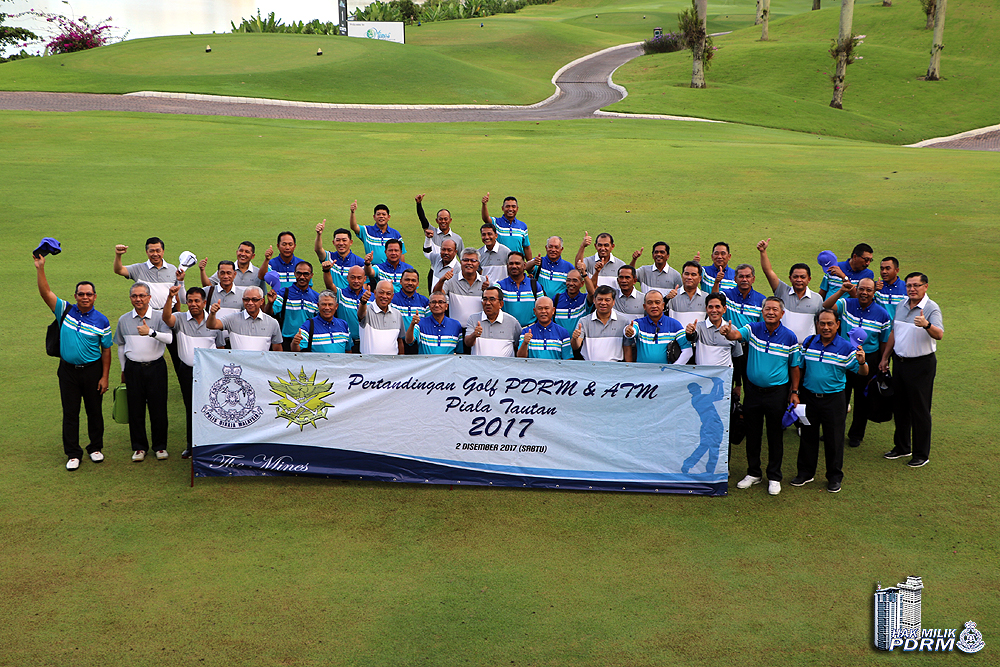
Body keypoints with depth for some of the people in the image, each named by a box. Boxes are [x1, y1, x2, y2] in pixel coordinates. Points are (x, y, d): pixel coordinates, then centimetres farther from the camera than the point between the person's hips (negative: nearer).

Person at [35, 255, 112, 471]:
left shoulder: (101, 321, -4)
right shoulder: (65, 311, 0)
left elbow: (106, 350, -1)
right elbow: (46, 293, -10)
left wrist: (104, 376, -5)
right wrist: (40, 268, -21)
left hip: (92, 370, -1)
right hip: (68, 370, 1)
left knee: (94, 411, 9)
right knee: (70, 413, 5)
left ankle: (95, 448, 25)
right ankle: (73, 454, 13)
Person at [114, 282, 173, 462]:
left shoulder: (159, 317, -3)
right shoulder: (124, 320, 7)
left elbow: (169, 338, -19)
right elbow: (121, 346, 19)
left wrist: (151, 332, -34)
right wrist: (123, 369, 20)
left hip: (156, 366, -2)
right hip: (133, 368, 2)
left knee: (158, 407, 0)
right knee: (135, 408, 5)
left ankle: (160, 446, 14)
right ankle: (139, 447, 18)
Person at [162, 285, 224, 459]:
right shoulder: (180, 319, 0)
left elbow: (220, 348, 10)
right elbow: (166, 317, -24)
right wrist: (170, 297, -40)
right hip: (187, 371, 1)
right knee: (190, 408, 10)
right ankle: (191, 445, 21)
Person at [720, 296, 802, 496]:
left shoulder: (790, 337, -5)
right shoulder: (753, 329, -4)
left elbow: (794, 367, 3)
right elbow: (736, 335, -25)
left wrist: (794, 392, 0)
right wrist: (728, 332, -48)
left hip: (777, 392, -1)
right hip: (753, 390, 2)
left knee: (775, 435, 7)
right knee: (752, 433, 12)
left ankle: (774, 477, 21)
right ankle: (753, 473, 27)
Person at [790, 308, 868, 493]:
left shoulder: (846, 348, -6)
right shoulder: (808, 342, 3)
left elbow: (863, 372, -7)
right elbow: (799, 368, 12)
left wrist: (861, 362, -29)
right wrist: (794, 391, 6)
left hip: (834, 399, -3)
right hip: (809, 396, 3)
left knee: (834, 439, 5)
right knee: (808, 435, 12)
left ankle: (834, 477, 20)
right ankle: (806, 472, 27)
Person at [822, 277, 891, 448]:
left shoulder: (883, 315, -5)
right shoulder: (846, 305, -4)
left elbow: (884, 343, 2)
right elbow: (826, 307, -22)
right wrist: (841, 291, -34)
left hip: (868, 359, -1)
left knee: (862, 399, 10)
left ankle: (856, 435, 27)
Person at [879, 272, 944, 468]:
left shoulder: (932, 308, -13)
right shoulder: (901, 306, 8)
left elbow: (939, 335, -28)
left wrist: (927, 325, -49)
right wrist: (885, 357, 19)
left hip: (921, 364, -7)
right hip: (899, 361, 7)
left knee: (920, 409, 0)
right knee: (899, 406, 15)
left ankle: (921, 454, 11)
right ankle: (902, 447, 31)